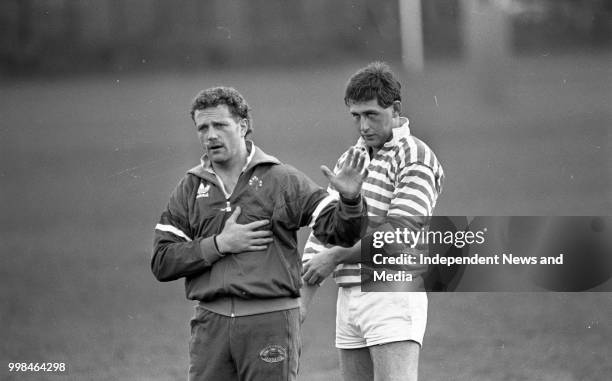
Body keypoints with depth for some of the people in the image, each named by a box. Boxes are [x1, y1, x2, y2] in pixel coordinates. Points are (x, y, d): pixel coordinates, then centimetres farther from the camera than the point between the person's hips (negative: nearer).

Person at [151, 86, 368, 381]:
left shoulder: (282, 180, 3)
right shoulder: (189, 190, 11)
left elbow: (338, 230, -1)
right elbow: (161, 263, 4)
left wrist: (350, 199, -23)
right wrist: (219, 245, -8)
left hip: (270, 322, -3)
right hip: (211, 323, 3)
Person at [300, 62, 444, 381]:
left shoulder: (416, 159, -6)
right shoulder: (349, 160, 18)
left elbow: (399, 233, -16)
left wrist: (336, 256, -8)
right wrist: (302, 301, 9)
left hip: (393, 297, -8)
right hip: (349, 296, 8)